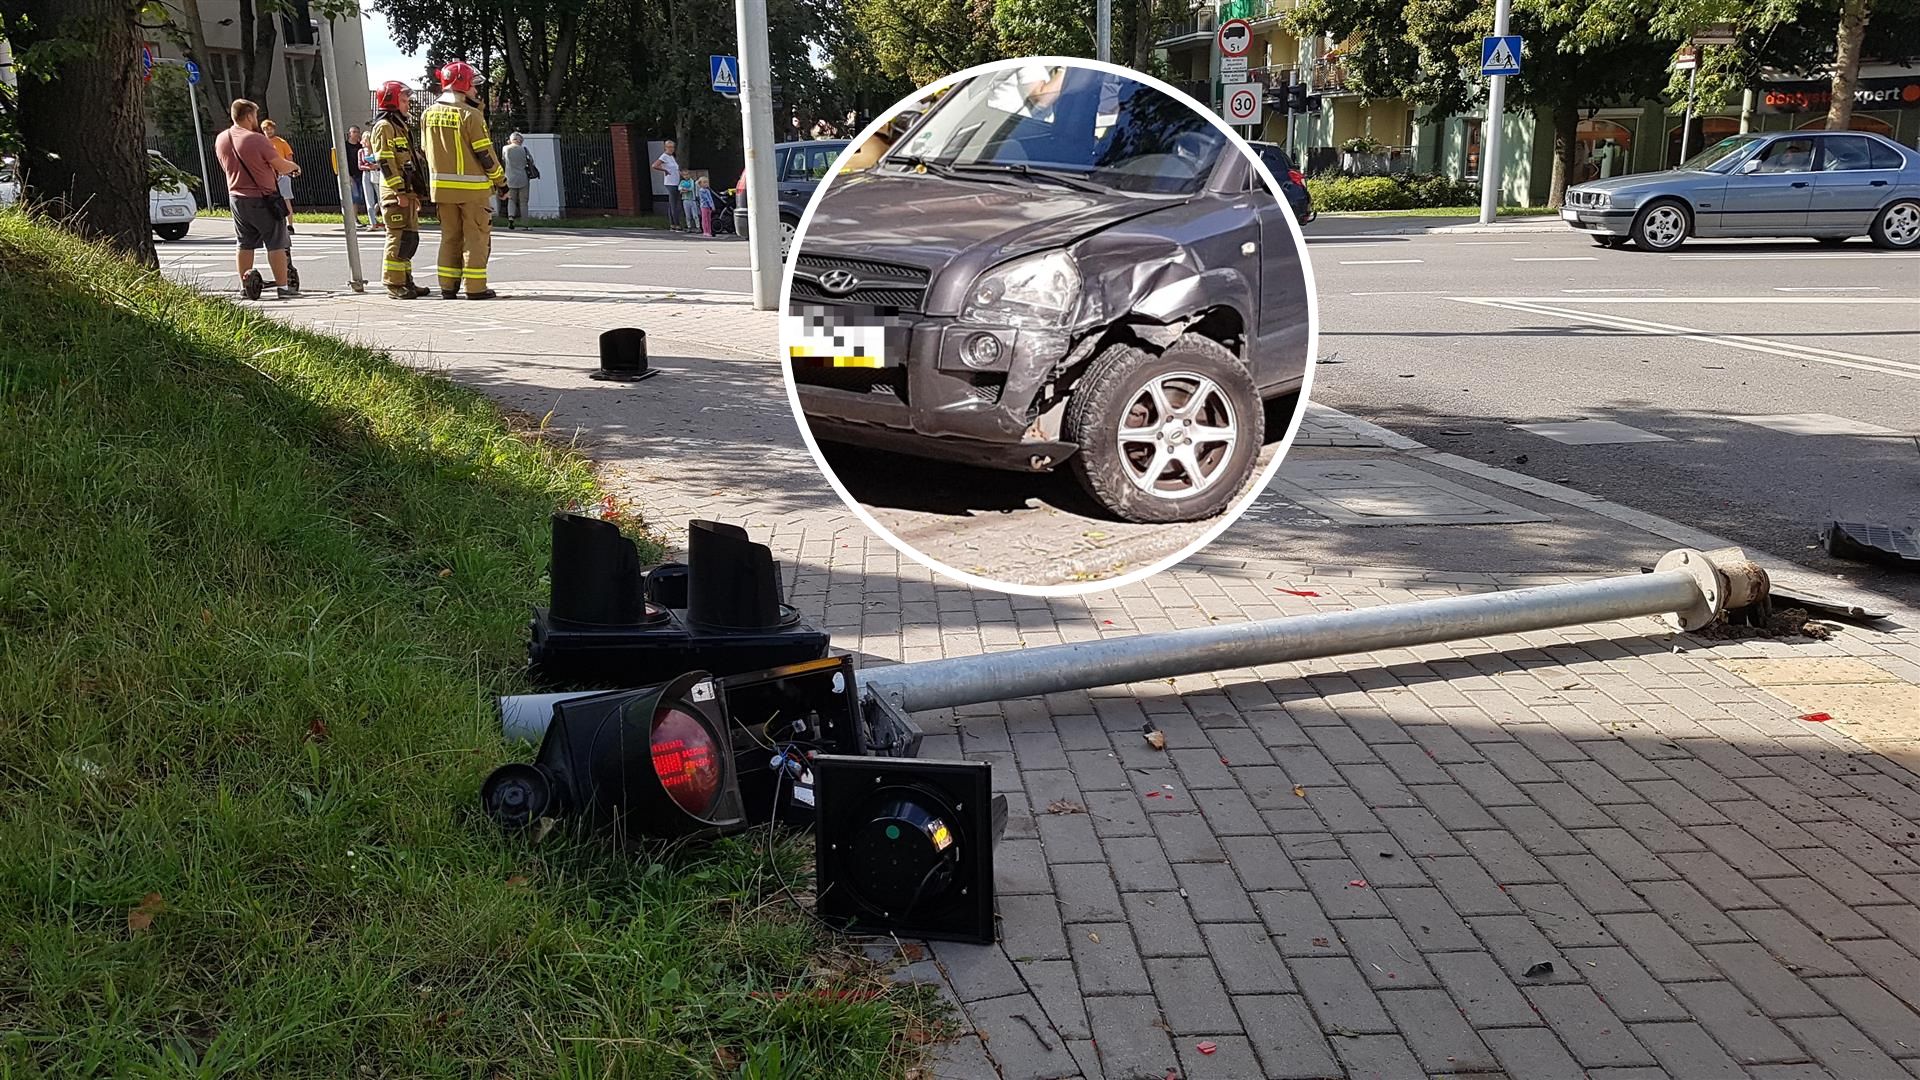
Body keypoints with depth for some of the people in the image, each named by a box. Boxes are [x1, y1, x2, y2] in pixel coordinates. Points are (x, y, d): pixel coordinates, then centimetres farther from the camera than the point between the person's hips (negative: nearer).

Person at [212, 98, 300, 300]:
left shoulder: (220, 139, 5)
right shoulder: (256, 139, -17)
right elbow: (281, 166, -15)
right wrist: (294, 167, 8)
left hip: (237, 198, 7)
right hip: (263, 199, -7)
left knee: (244, 244, 13)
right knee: (276, 244, 0)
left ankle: (245, 286, 14)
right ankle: (282, 287, 0)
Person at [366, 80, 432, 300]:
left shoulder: (401, 126, 22)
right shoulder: (384, 127, -8)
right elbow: (385, 163, -17)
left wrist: (415, 194, 24)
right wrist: (400, 192, -22)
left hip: (408, 193, 10)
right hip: (396, 195, -10)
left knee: (409, 239, 12)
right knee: (399, 238, -10)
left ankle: (405, 281, 18)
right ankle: (394, 284, -7)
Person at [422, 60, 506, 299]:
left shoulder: (429, 114, 7)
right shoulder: (470, 115, -13)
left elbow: (427, 151, 14)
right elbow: (485, 153, -12)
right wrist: (500, 180, -2)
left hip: (442, 186, 6)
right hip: (472, 187, -6)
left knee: (450, 236, 13)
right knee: (476, 237, 1)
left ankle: (448, 286, 14)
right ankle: (475, 287, 0)